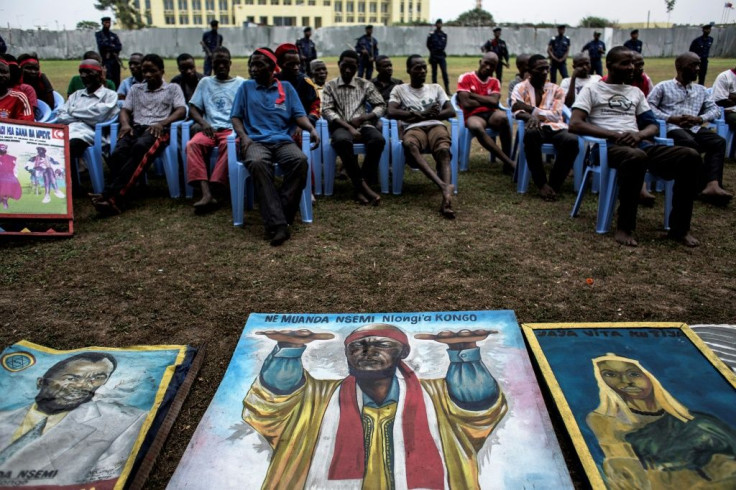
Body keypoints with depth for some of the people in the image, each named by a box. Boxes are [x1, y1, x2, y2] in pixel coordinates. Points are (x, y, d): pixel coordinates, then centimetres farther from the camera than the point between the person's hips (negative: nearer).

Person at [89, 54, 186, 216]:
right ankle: (115, 199, -43)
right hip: (136, 128, 4)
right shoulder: (136, 88, 28)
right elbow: (124, 110, 21)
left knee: (140, 147, -39)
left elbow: (181, 110, 3)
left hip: (158, 130, -4)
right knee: (118, 152, -32)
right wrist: (125, 124, -4)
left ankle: (110, 195, -47)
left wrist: (161, 123, -13)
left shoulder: (172, 88, 18)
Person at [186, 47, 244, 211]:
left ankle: (215, 189, -37)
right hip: (210, 128, 2)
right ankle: (206, 193, -40)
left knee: (228, 144, -37)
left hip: (231, 129, -2)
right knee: (193, 144, -30)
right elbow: (193, 109, 15)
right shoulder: (205, 82, 20)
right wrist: (203, 122, -7)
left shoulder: (240, 83, 14)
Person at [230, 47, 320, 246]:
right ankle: (277, 223, -42)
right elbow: (236, 117, 12)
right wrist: (243, 136, -8)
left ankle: (280, 215, -30)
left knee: (300, 160, -34)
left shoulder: (286, 87, 19)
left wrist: (311, 128, -13)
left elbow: (299, 115, 9)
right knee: (257, 163, -37)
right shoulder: (246, 87, 19)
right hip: (255, 141, -1)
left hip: (283, 140, 1)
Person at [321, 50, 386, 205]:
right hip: (341, 126, -2)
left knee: (378, 139, -32)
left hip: (362, 125, 2)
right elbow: (327, 111, -1)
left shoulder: (365, 85, 17)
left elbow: (381, 106, 13)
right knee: (342, 140, -39)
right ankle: (362, 185, -32)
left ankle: (360, 187, -28)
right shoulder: (330, 86, 12)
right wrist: (348, 127, -15)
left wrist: (362, 118, -7)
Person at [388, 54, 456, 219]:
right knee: (409, 145, -41)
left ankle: (446, 197, -58)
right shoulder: (399, 89, 20)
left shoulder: (436, 88, 27)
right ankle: (444, 186, -55)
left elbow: (451, 111, 14)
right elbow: (391, 112, 1)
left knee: (443, 150, -36)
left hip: (436, 126, 2)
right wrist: (422, 114, -2)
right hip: (413, 128, -1)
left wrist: (425, 116, -2)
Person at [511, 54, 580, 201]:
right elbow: (517, 112, -6)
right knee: (530, 134, -40)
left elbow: (555, 115, 0)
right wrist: (531, 117, -29)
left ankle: (554, 184, -18)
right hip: (535, 127, -2)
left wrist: (530, 108, -10)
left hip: (554, 127, 2)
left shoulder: (556, 90, 13)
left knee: (572, 141, -32)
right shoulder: (520, 88, 10)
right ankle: (541, 184, -27)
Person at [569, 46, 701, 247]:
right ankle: (624, 227, -27)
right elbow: (574, 124, -5)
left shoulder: (636, 93, 27)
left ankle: (680, 227, -11)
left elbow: (653, 125, 21)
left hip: (639, 143, 6)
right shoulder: (592, 90, 10)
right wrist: (615, 135, -14)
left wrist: (639, 135, -6)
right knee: (636, 157, -42)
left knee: (690, 156, -20)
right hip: (608, 146, -6)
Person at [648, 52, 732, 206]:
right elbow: (649, 107, 1)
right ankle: (705, 184, -31)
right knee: (690, 143, -37)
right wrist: (671, 118, -12)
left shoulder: (700, 89, 28)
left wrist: (699, 119, -4)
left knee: (719, 141, -26)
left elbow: (715, 109, 19)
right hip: (672, 128, -5)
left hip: (695, 128, 5)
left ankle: (712, 185, -40)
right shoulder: (663, 86, 15)